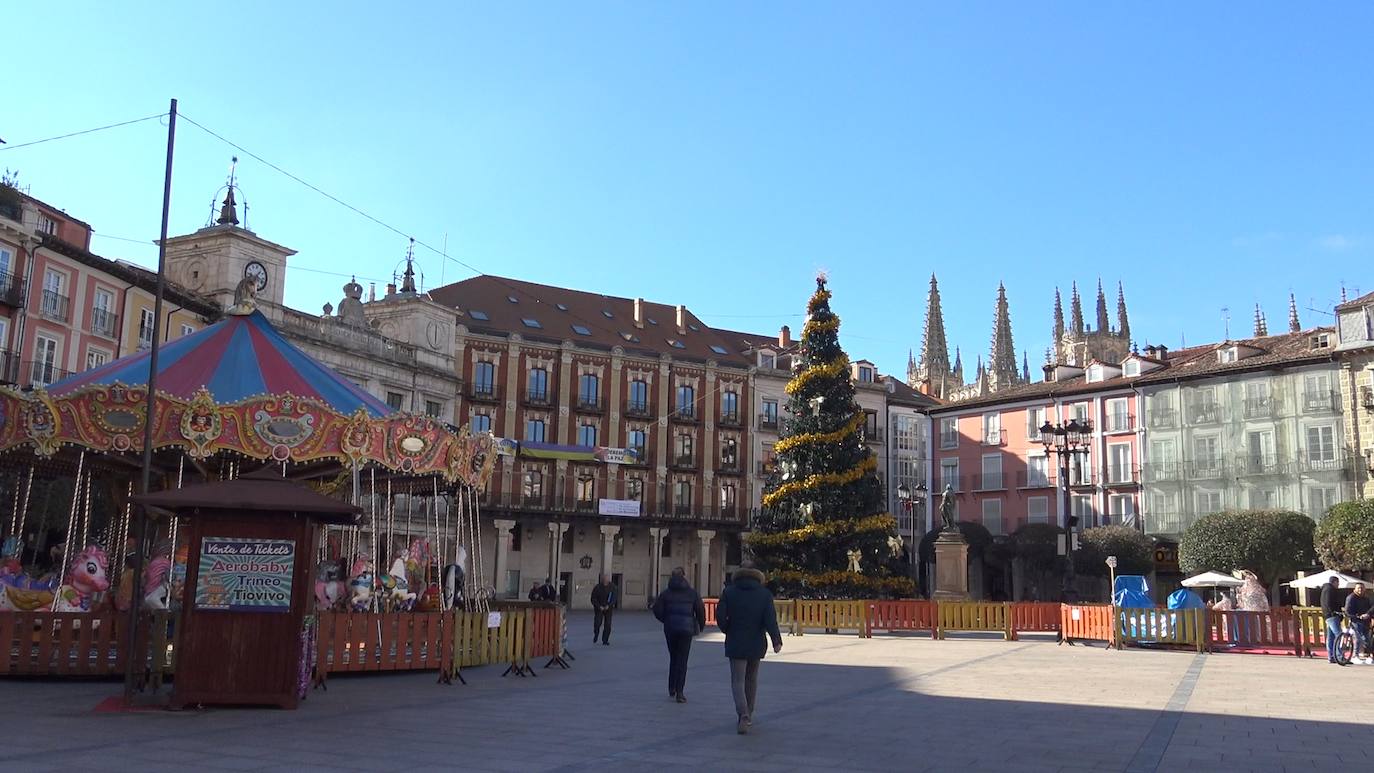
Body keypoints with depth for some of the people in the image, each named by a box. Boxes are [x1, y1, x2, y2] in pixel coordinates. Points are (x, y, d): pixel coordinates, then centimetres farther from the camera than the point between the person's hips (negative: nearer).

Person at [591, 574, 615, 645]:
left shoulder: (612, 587, -4)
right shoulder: (597, 588, -9)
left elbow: (614, 598, -2)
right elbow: (593, 599, -5)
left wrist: (608, 605, -17)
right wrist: (599, 606, -15)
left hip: (608, 608, 2)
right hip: (599, 609, -1)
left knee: (608, 625, -3)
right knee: (597, 623, -12)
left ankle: (605, 640, 8)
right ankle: (595, 635, 17)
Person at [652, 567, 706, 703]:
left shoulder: (666, 593, 2)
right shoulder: (692, 593, 0)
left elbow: (657, 609, -5)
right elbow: (701, 611, -1)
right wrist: (701, 626, 16)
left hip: (670, 629, 2)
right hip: (686, 629, -2)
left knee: (673, 657, 19)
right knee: (682, 660, 1)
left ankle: (672, 688, 22)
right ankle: (679, 692, -5)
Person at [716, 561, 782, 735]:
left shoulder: (729, 592, -3)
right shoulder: (765, 594, -2)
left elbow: (720, 616, -9)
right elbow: (770, 619, -11)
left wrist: (728, 632, 9)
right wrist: (776, 641, -6)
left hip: (735, 643, -2)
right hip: (756, 644, 2)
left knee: (738, 681, 0)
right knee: (751, 679, 18)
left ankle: (743, 715, -20)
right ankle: (748, 716, 26)